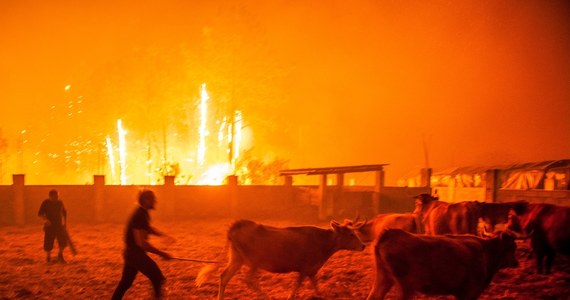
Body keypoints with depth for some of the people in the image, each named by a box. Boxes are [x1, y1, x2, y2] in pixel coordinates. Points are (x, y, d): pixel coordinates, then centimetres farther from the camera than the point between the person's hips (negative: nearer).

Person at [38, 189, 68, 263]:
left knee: (63, 240, -11)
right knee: (48, 242, -2)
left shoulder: (60, 202, 3)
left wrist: (65, 222, 15)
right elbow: (40, 214, -9)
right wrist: (45, 219, -27)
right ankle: (48, 256, 23)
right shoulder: (45, 203, -7)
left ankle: (60, 256, 8)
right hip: (49, 225, -3)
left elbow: (64, 212, 19)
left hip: (59, 225, 3)